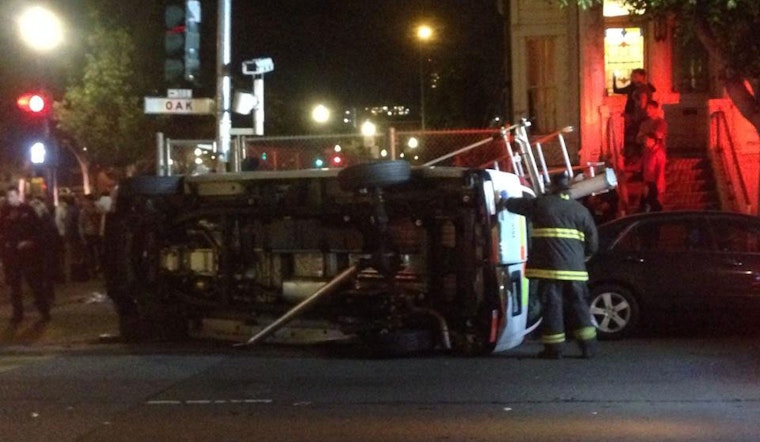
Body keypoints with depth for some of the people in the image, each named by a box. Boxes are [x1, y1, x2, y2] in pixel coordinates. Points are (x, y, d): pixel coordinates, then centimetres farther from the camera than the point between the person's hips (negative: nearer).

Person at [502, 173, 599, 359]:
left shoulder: (540, 204, 4)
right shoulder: (581, 210, 9)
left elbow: (513, 204, 19)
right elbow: (592, 241, 9)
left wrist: (504, 202, 41)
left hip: (549, 267, -2)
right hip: (574, 267, 2)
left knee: (552, 305, 2)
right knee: (579, 305, 10)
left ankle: (554, 348, 3)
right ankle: (588, 346, 10)